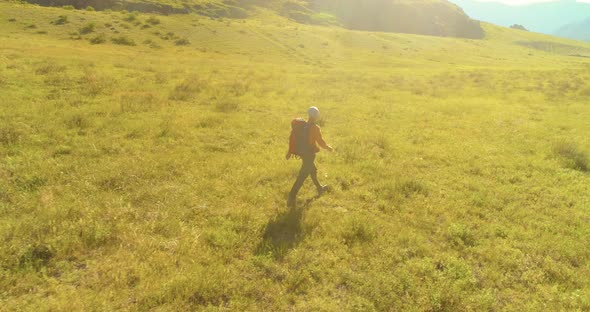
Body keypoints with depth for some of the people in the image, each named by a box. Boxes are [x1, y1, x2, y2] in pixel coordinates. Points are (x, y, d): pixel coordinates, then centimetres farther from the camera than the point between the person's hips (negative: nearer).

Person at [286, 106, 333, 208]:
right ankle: (291, 198, -6)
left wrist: (290, 151, 10)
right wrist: (329, 148, 6)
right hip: (309, 154, -8)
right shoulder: (315, 128, -20)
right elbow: (321, 142, -13)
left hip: (303, 152, 8)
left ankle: (320, 189, 47)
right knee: (302, 176, -4)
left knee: (313, 170, 27)